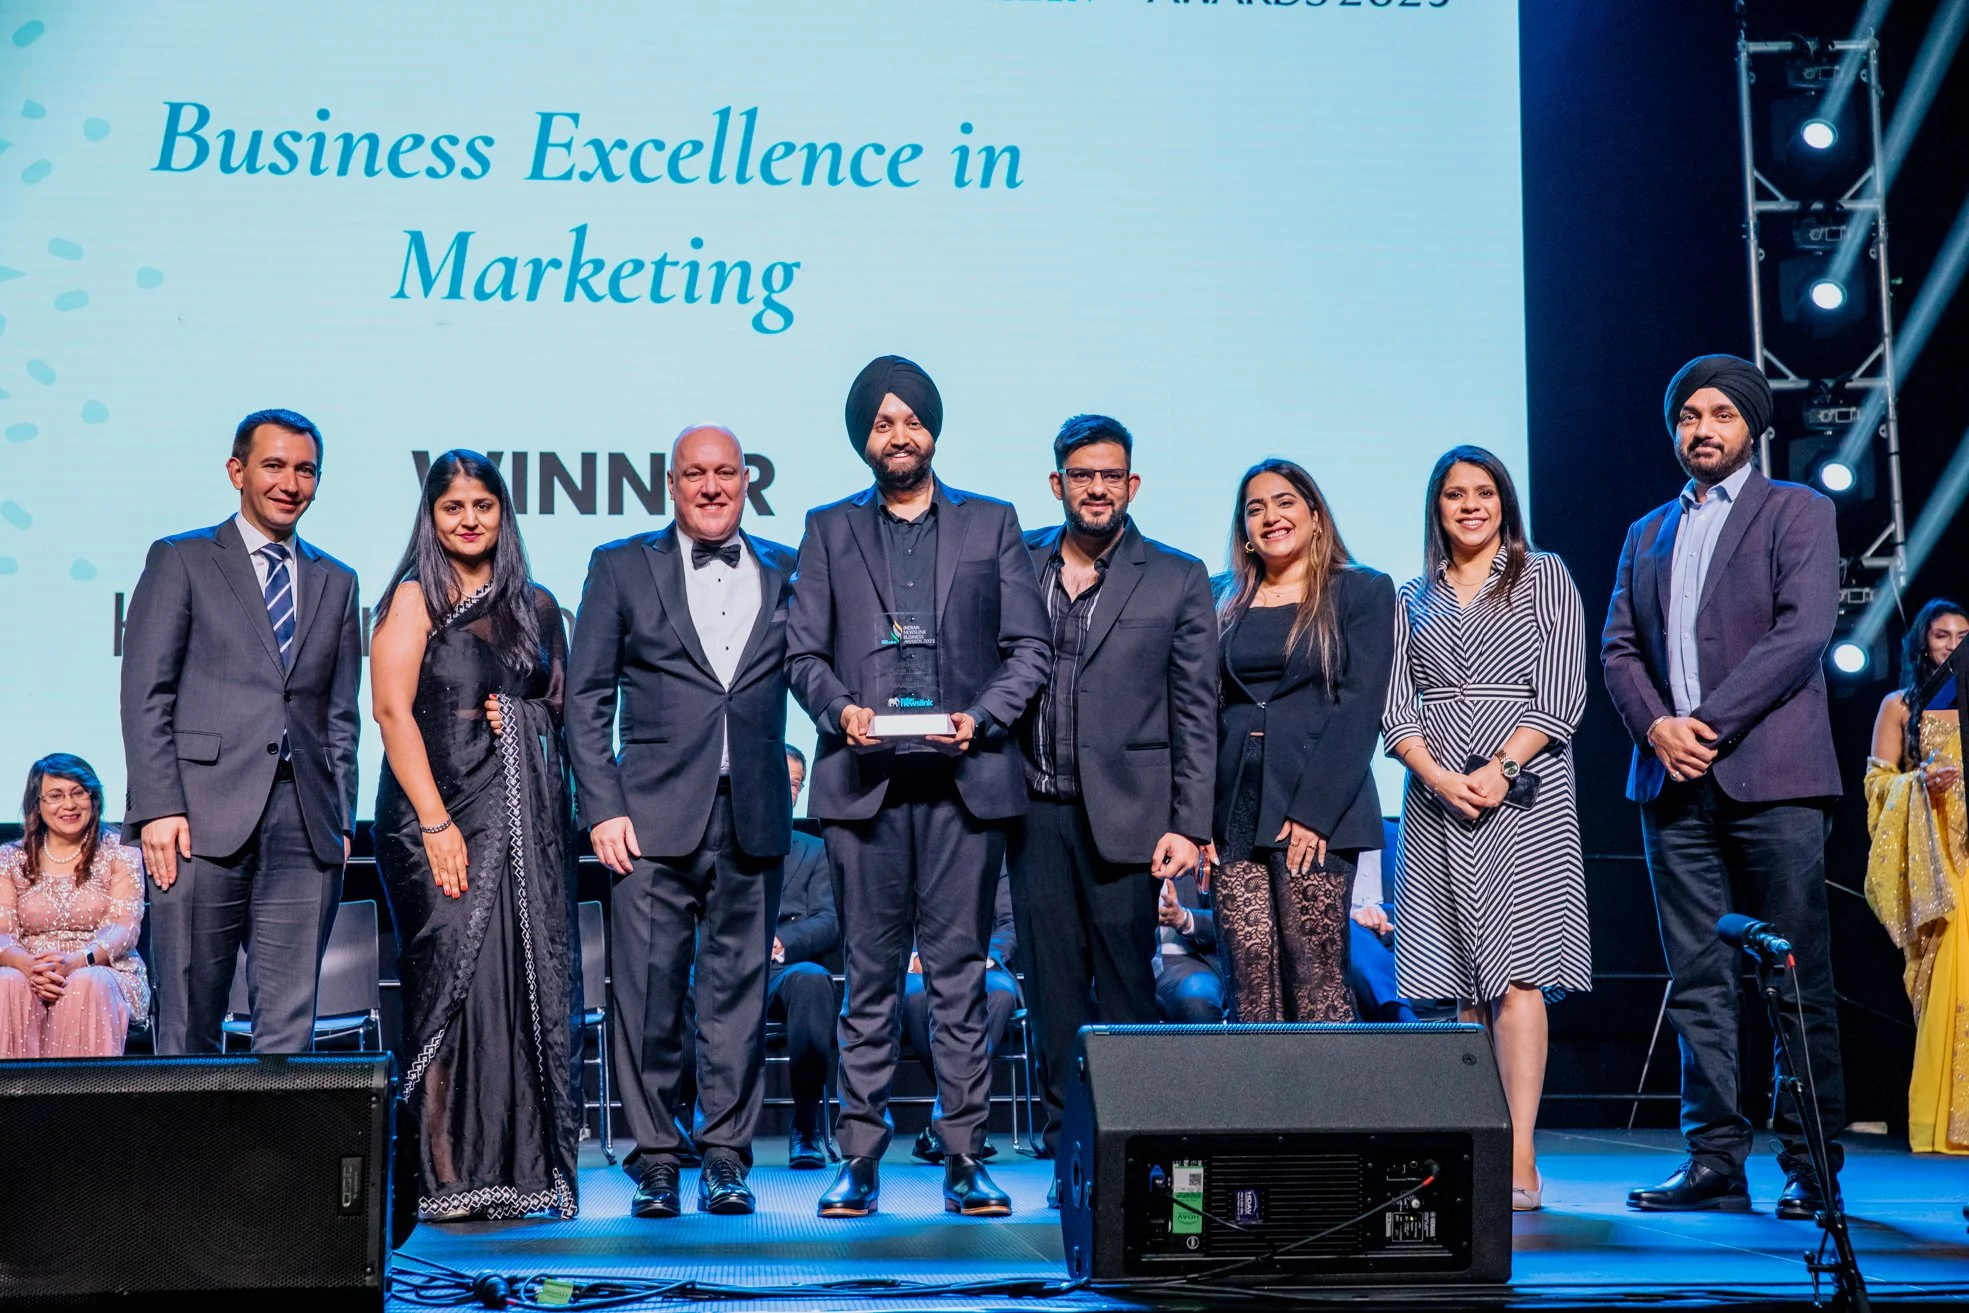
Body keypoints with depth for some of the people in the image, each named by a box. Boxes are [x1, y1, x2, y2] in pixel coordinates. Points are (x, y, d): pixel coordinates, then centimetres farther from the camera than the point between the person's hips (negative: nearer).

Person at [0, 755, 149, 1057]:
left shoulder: (120, 853, 7)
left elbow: (124, 929, -4)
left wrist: (77, 961, -25)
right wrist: (28, 965, -23)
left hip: (104, 973, -1)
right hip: (29, 973, 2)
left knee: (85, 986, -36)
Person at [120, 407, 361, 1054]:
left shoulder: (336, 582, 19)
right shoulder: (179, 560, 8)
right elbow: (146, 694, 1)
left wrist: (341, 821, 8)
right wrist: (158, 808, -10)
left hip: (305, 829, 3)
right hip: (203, 819, -3)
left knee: (289, 1025, 1)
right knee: (188, 1024, -1)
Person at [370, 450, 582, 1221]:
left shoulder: (537, 606, 16)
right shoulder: (414, 598, 2)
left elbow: (564, 710, 20)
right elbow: (392, 710, -7)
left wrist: (525, 720, -4)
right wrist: (436, 823, -16)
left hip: (529, 821, 5)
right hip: (439, 810, -4)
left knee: (528, 986, 1)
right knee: (456, 979, -9)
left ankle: (517, 1172, 7)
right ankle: (447, 1179, -5)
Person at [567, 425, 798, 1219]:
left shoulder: (787, 574, 12)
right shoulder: (622, 568, 8)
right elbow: (586, 698, 4)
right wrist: (603, 808, -4)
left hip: (752, 817, 2)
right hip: (654, 815, -1)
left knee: (739, 987, 5)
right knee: (648, 989, -2)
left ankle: (726, 1156, 13)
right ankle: (655, 1158, 9)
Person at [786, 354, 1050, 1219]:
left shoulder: (992, 525, 13)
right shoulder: (829, 530, 15)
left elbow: (1029, 647, 8)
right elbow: (803, 653, 10)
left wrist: (981, 717, -8)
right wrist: (841, 709, -9)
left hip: (963, 780, 0)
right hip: (864, 782, 1)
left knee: (960, 971, 0)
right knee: (869, 975, 2)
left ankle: (964, 1160, 5)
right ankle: (860, 1157, 8)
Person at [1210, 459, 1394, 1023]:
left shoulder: (1363, 592, 4)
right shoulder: (1228, 604, 16)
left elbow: (1360, 707, -5)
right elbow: (1207, 714, 14)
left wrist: (1312, 812, -13)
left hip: (1318, 814, -4)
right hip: (1233, 814, 4)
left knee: (1316, 981, -6)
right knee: (1250, 981, -1)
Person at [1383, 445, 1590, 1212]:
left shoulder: (1545, 578, 8)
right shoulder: (1413, 600, 16)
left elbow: (1562, 696, -1)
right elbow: (1396, 707, 8)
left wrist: (1501, 769, -13)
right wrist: (1440, 775, -9)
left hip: (1524, 792, -3)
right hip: (1437, 799, 3)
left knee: (1515, 974, -11)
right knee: (1460, 986, 3)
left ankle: (1521, 1164, -15)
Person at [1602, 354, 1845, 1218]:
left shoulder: (1796, 513, 6)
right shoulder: (1647, 535, 20)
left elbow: (1803, 630, -8)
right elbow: (1618, 649, 13)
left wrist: (1710, 723, -13)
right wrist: (1655, 725, -7)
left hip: (1771, 776, -4)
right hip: (1674, 783, 4)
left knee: (1797, 979, -3)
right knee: (1697, 979, 3)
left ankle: (1810, 1166, 3)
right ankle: (1714, 1162, 5)